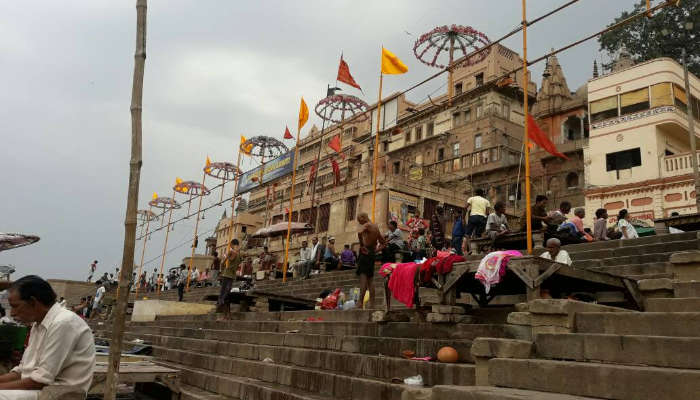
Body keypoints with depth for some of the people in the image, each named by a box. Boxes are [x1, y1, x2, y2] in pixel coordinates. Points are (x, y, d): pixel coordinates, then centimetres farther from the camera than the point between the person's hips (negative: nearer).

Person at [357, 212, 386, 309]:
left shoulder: (366, 225, -6)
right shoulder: (376, 227, 20)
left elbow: (360, 233, -29)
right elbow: (383, 242, 29)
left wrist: (361, 245, -18)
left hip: (365, 253, -8)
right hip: (372, 254, 8)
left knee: (363, 277, -12)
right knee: (370, 280, 11)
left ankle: (361, 302, -19)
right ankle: (372, 304, 9)